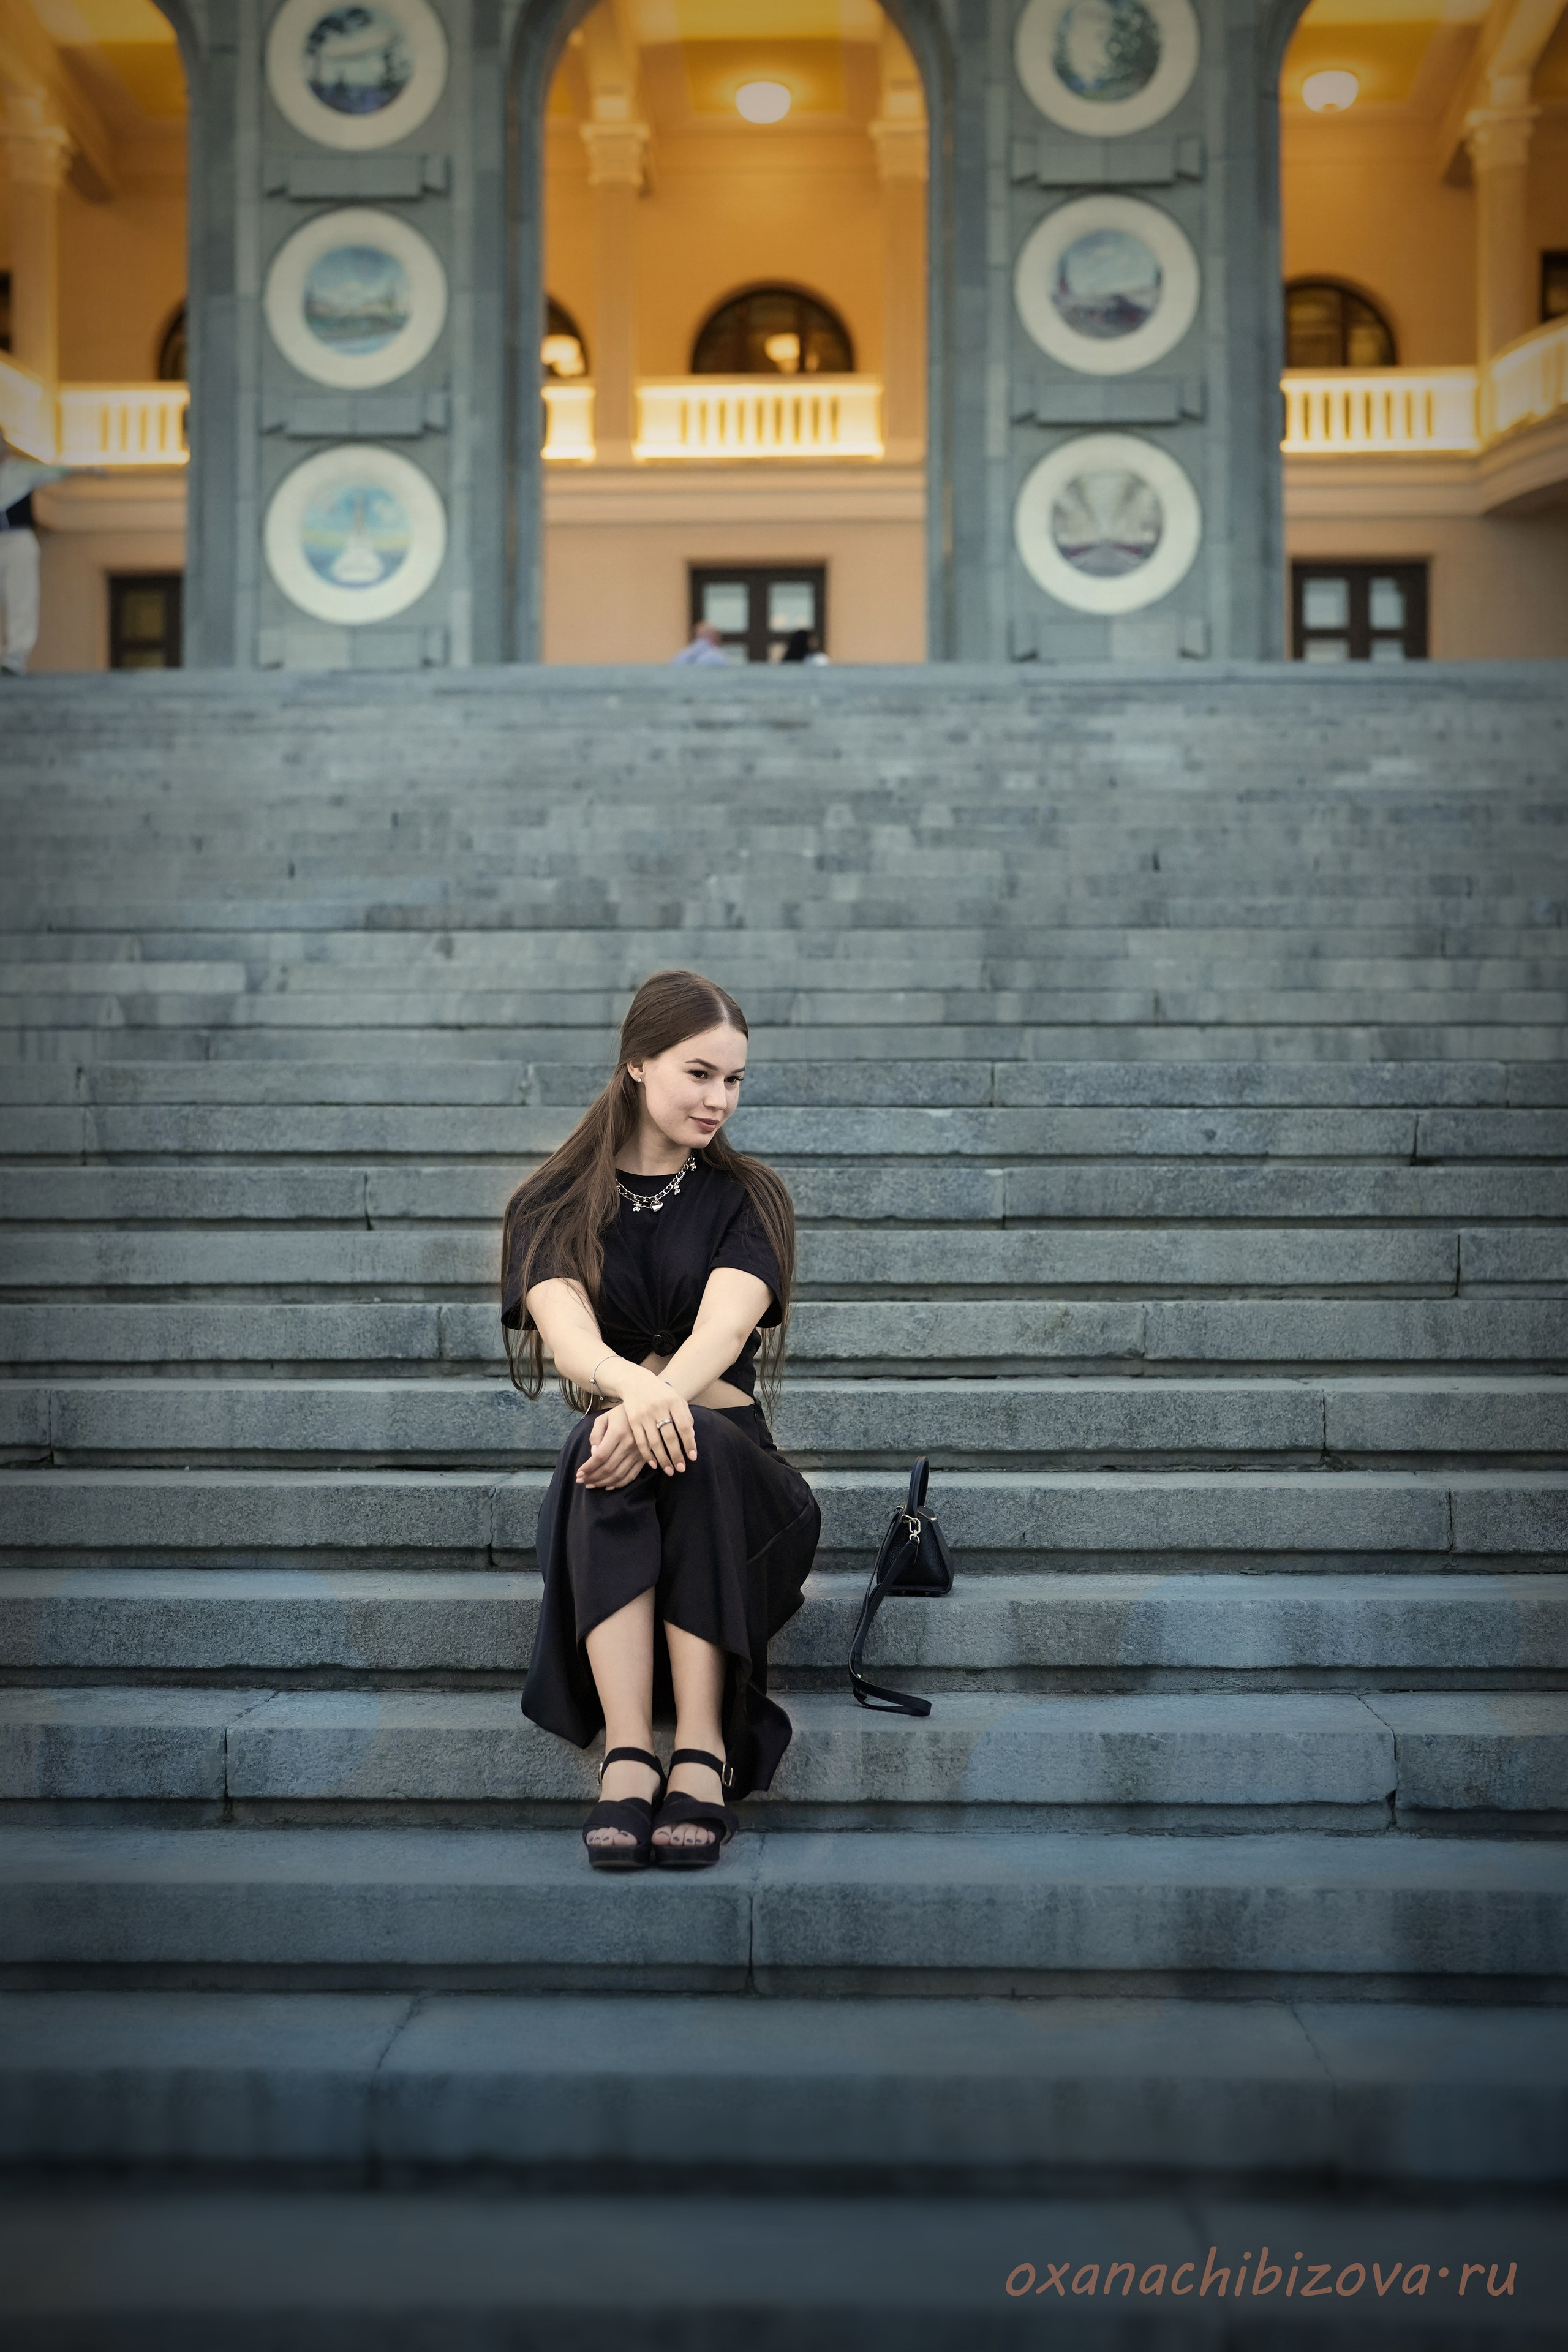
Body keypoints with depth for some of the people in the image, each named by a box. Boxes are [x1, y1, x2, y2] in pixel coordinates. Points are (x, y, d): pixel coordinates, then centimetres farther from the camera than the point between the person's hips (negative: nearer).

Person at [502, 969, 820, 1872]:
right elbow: (563, 1324, -14)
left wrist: (659, 1402, -37)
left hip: (735, 1468, 0)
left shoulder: (749, 1199, 9)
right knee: (606, 1448, -35)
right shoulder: (555, 1206, 8)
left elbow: (725, 1324, -13)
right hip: (601, 1488, 0)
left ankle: (703, 1756, -39)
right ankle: (627, 1756, -43)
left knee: (693, 1444, -35)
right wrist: (632, 1388, -39)